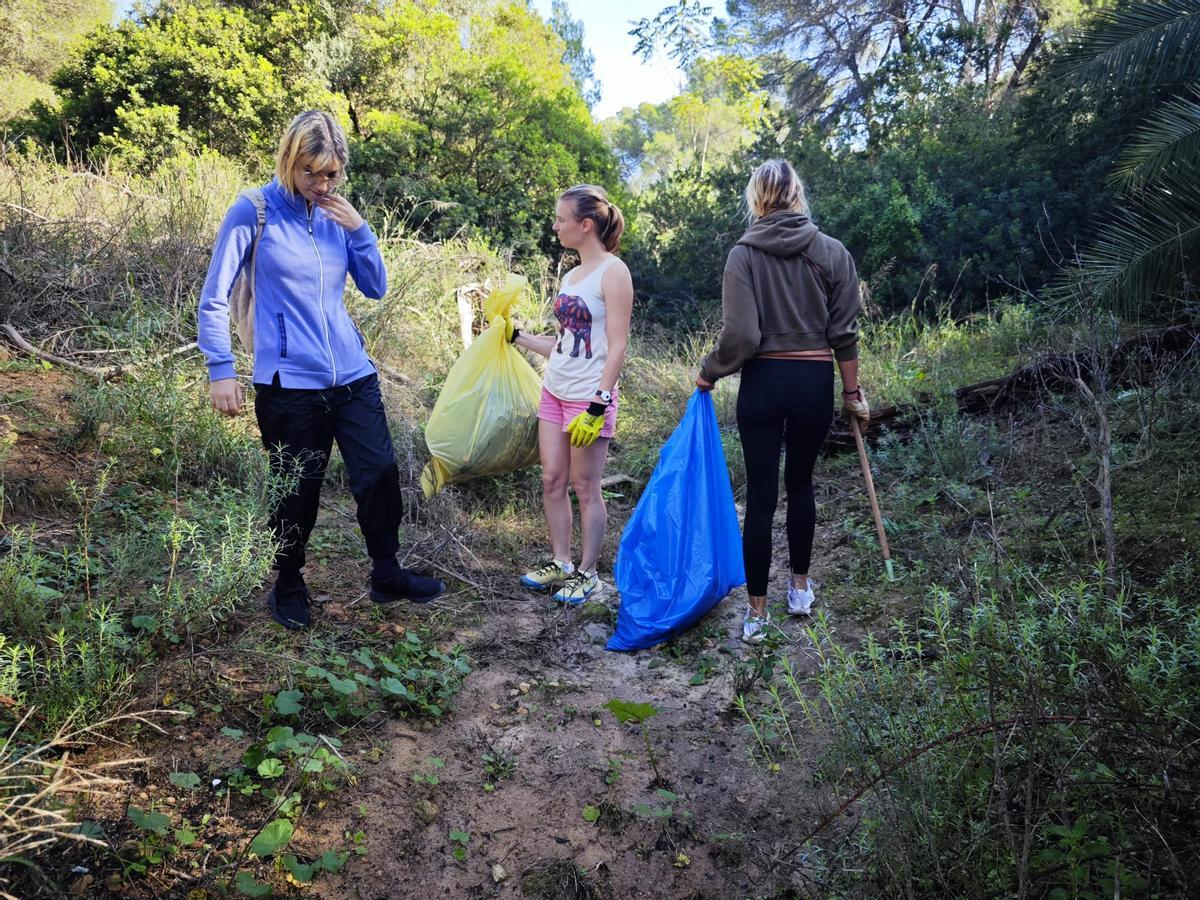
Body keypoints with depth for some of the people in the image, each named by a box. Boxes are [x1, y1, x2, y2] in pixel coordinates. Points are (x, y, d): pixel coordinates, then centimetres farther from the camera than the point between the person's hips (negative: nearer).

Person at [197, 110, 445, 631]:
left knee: (380, 474, 4)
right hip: (289, 381, -4)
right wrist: (221, 370, -13)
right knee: (297, 491, 7)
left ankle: (386, 575, 25)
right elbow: (214, 300, -5)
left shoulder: (337, 212, 8)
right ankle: (288, 587, 31)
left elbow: (376, 288, 9)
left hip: (353, 374, 4)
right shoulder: (255, 212, -5)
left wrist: (358, 229, -4)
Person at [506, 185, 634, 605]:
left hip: (589, 398, -7)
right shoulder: (571, 275, 14)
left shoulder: (612, 273, -10)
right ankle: (560, 563, 21)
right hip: (554, 392, 8)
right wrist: (518, 336, 19)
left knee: (585, 488, 1)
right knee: (552, 480, 9)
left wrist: (598, 406, -20)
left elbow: (616, 346, -15)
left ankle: (587, 573, 14)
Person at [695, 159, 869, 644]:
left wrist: (709, 372, 4)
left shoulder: (744, 254, -7)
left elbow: (740, 336, -13)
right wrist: (852, 391, 11)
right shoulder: (833, 252, 0)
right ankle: (800, 588, 32)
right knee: (800, 482, 20)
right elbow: (844, 334, 1)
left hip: (762, 384, -2)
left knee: (760, 495, 4)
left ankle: (757, 612, 11)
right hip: (815, 384, 2)